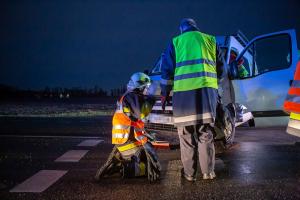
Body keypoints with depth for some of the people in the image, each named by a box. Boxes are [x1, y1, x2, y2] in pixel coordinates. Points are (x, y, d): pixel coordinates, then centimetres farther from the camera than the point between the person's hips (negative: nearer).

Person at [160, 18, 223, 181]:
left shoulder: (176, 42, 14)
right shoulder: (209, 40, 19)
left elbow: (166, 69, 11)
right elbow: (220, 67, 23)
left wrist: (165, 93, 17)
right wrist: (217, 86, 34)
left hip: (184, 91, -2)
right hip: (207, 90, 2)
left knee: (187, 137, 5)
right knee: (205, 135, 9)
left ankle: (189, 173, 10)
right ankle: (208, 172, 12)